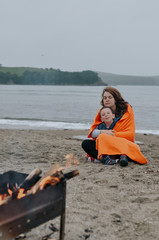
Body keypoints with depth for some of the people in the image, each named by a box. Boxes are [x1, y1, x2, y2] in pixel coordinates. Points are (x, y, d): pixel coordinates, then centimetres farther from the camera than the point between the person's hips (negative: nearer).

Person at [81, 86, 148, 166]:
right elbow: (92, 131, 3)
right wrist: (103, 132, -20)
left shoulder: (127, 110, 0)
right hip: (104, 144, 4)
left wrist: (113, 134, -18)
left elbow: (130, 134, -5)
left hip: (123, 142, -3)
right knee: (85, 144, -25)